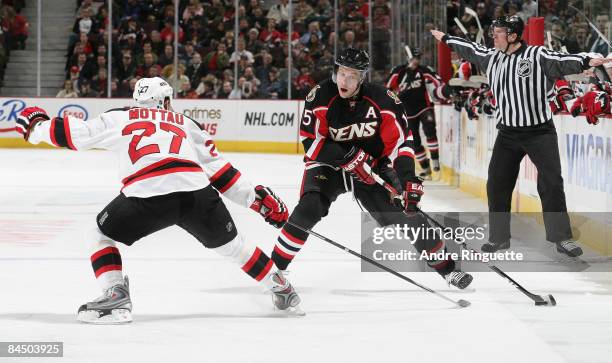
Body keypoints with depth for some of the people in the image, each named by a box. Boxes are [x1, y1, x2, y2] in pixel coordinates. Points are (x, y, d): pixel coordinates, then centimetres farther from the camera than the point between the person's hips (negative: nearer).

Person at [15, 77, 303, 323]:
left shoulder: (120, 118, 24)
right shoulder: (187, 124, 31)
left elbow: (75, 134, 20)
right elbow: (219, 170, 27)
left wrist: (37, 126, 38)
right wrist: (257, 199, 32)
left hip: (147, 195, -3)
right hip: (198, 192, 3)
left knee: (100, 235, 19)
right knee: (230, 243, 26)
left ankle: (115, 296, 1)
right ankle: (282, 289, 32)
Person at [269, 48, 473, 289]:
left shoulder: (383, 100, -17)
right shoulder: (321, 97, -19)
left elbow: (400, 140, -13)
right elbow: (310, 141, -17)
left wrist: (408, 179, -25)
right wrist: (348, 157, -28)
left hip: (373, 168, 1)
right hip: (329, 166, -1)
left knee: (408, 214, -4)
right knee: (309, 209, -27)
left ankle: (446, 268, 15)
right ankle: (274, 267, -15)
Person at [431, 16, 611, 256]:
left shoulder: (537, 56, -13)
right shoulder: (492, 58, 5)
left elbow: (561, 62, -28)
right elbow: (470, 49, 22)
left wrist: (586, 62, -46)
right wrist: (445, 38, 34)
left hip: (540, 132, -5)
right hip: (508, 134, 5)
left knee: (551, 184, -8)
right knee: (497, 185, 5)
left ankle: (562, 239, -1)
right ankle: (499, 238, 18)